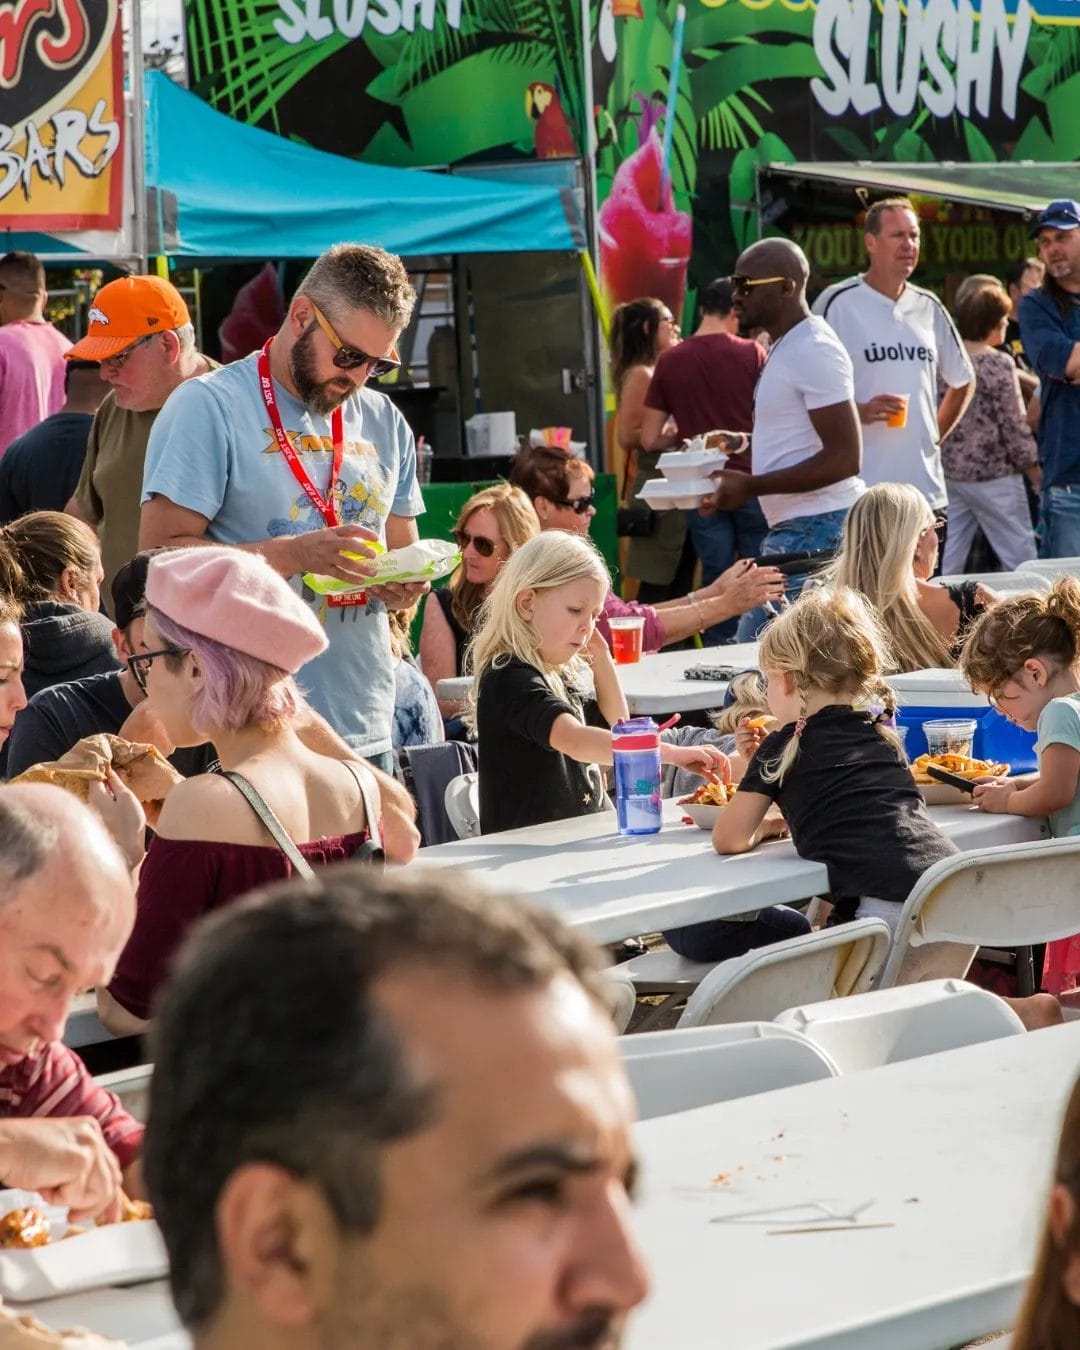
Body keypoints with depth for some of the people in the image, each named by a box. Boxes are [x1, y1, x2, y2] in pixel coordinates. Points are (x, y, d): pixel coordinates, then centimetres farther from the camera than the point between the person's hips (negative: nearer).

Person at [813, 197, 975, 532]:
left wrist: (936, 434, 15)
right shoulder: (838, 303, -4)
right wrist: (860, 412, -18)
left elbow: (962, 382, 26)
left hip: (927, 490, 6)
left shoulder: (929, 308, 13)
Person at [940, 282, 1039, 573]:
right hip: (993, 475, -6)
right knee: (1020, 560, 2)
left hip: (949, 471, 7)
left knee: (947, 561, 7)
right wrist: (1035, 470, -2)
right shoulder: (998, 364, -13)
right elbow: (1014, 426, -12)